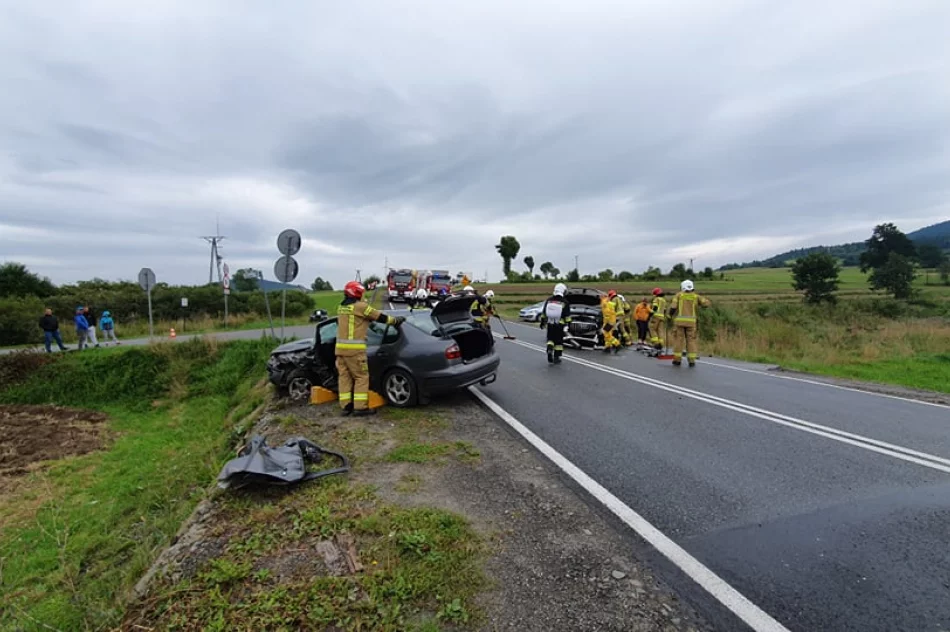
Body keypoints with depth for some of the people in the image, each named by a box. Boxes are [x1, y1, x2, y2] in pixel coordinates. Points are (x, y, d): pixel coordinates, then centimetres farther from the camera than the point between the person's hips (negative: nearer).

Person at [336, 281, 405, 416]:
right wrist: (395, 320, 11)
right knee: (361, 377, -1)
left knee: (344, 377, 10)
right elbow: (379, 317, -2)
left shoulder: (341, 307, 16)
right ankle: (360, 407, -2)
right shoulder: (360, 306, -8)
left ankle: (346, 406, 11)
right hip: (354, 348, -8)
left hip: (340, 347, 8)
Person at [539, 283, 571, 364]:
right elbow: (567, 316, -8)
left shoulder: (549, 301, -1)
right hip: (559, 326, -2)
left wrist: (542, 322, 15)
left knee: (550, 339, 18)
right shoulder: (564, 303, -10)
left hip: (550, 324, 2)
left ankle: (549, 350, -8)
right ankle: (556, 358, 12)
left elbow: (543, 313, 5)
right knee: (558, 341, 9)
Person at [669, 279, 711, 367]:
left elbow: (673, 306, -9)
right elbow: (707, 303, 2)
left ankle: (677, 359, 5)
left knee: (678, 339, 4)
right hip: (691, 321, 2)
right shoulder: (695, 296, 9)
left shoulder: (679, 295, 3)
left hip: (679, 321, -1)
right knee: (691, 340, 6)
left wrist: (670, 314, 9)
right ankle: (691, 360, 2)